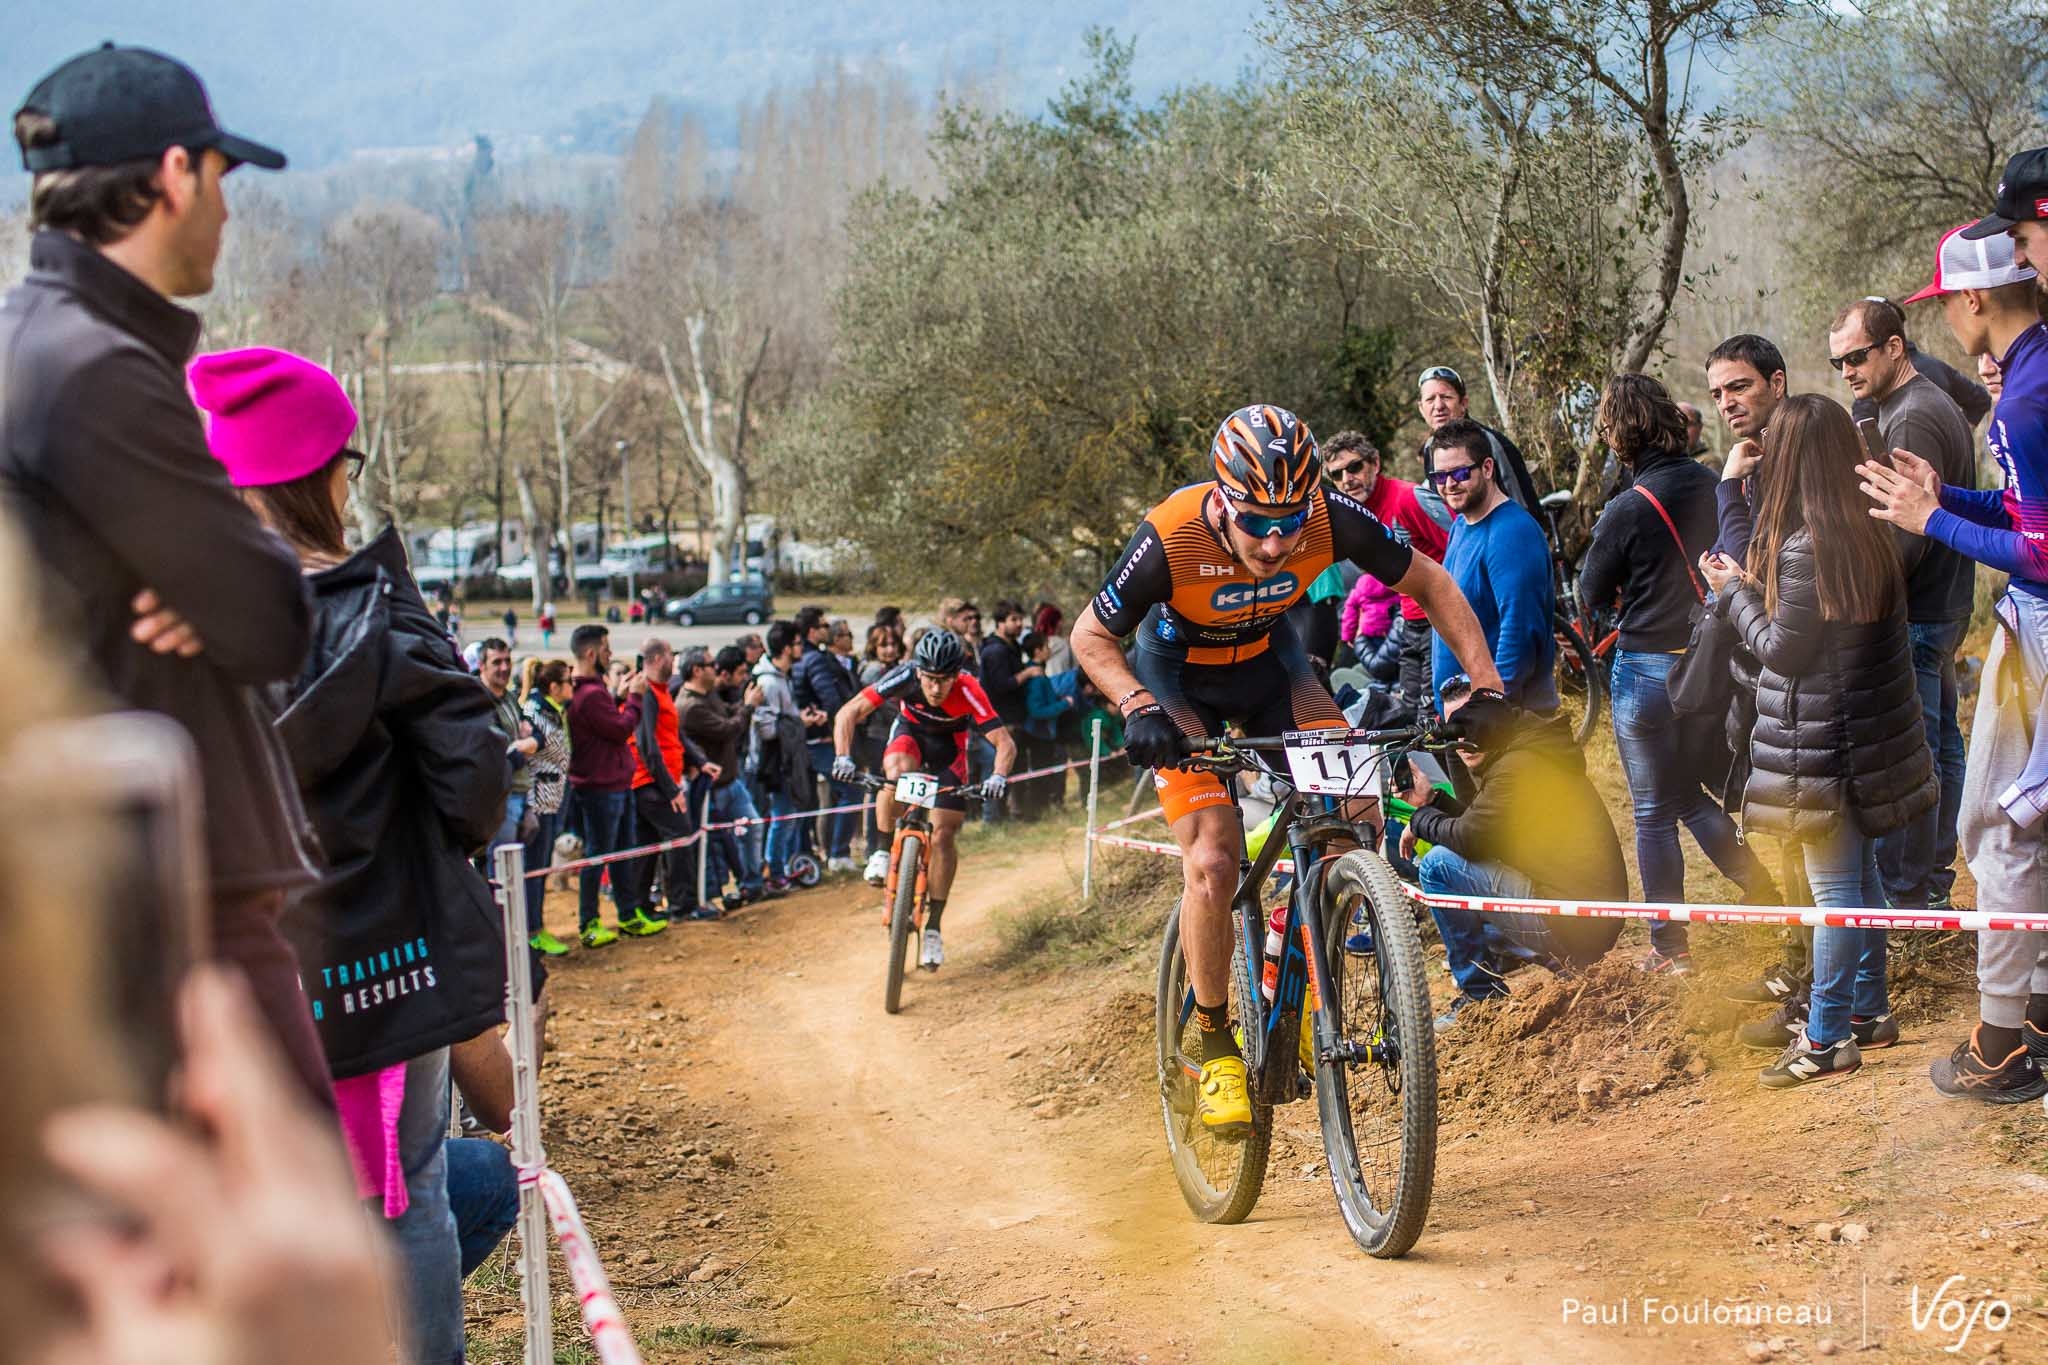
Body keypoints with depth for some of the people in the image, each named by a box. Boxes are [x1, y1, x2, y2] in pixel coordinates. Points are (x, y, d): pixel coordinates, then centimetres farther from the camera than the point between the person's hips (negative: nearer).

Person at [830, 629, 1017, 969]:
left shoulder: (968, 692, -34)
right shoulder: (903, 678, -32)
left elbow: (1005, 743, -35)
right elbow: (848, 713, -31)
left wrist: (998, 776, -55)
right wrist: (843, 758, -46)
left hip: (949, 747, 0)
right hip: (911, 732, 0)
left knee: (944, 833, -10)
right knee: (897, 770, -36)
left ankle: (933, 927, 0)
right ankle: (882, 851, -14)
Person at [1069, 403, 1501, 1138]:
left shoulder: (1331, 519, -28)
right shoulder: (1172, 539, -35)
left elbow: (1430, 584, -13)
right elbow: (1092, 636, -21)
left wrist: (1488, 687, -22)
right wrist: (1138, 707, -39)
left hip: (1267, 661, 3)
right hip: (1179, 676, -3)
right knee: (1213, 862, -18)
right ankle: (1214, 1042, 1)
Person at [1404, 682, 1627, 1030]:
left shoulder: (1517, 768, -16)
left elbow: (1470, 837, -20)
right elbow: (1481, 825, 22)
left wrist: (1420, 821, -2)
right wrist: (1432, 799, 13)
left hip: (1566, 926, -11)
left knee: (1439, 864, -12)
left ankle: (1480, 994, -3)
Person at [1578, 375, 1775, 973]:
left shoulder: (1630, 508, -19)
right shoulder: (1711, 485, -1)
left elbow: (1592, 593, -6)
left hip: (1648, 670, -6)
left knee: (1654, 813, 5)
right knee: (1693, 796, 21)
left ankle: (1669, 948, 11)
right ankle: (1769, 899, 14)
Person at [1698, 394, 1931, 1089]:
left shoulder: (1805, 549, -23)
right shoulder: (1866, 534, 4)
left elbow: (1782, 650, -17)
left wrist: (1734, 592, -4)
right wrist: (1755, 587, 10)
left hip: (1819, 743, -9)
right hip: (1868, 730, 9)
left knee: (1834, 885, -2)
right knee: (1859, 875, 18)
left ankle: (1826, 1037, 6)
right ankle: (1866, 1010, 29)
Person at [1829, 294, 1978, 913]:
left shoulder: (1912, 420, -18)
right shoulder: (1937, 404, 16)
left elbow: (1911, 537, -23)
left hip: (1916, 618, -11)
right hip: (1946, 607, 11)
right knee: (1939, 743, 16)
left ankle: (1906, 895, -3)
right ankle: (1934, 879, 26)